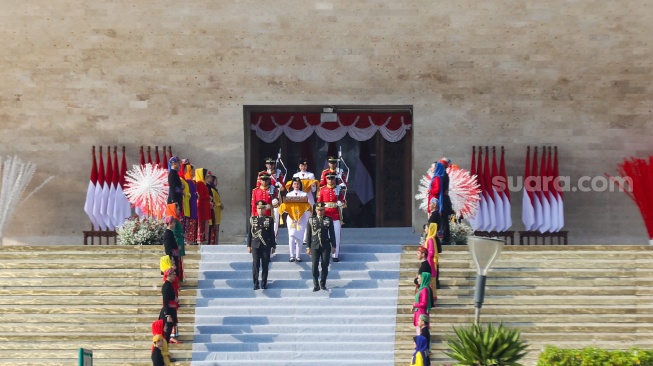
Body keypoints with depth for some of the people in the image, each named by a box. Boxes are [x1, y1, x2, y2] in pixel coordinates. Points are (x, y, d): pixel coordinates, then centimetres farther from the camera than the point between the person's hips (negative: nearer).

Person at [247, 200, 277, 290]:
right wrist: (249, 245, 5)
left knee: (265, 265, 2)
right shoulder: (252, 219, 7)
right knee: (255, 265, -3)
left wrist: (273, 246, 5)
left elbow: (272, 233, 6)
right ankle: (256, 284, 0)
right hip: (255, 245, 0)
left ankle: (264, 283, 9)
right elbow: (250, 233, 8)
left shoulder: (270, 219, 4)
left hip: (266, 245, 0)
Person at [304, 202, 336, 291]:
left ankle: (323, 284, 13)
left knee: (325, 265, 1)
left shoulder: (329, 220, 4)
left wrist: (333, 246, 3)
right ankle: (316, 285, -1)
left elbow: (332, 234, 6)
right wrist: (308, 247, 2)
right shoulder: (311, 220, 5)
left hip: (325, 246, 0)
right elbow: (308, 234, 6)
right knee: (314, 265, -6)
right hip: (315, 246, 0)